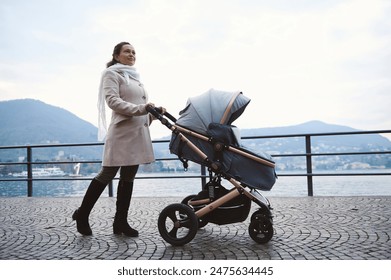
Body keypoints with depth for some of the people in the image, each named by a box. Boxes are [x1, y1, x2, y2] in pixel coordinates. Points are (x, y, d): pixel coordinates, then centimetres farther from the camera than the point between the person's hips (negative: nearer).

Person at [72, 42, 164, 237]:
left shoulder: (135, 77, 25)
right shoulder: (112, 73, 2)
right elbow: (112, 100, -14)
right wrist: (139, 109, -25)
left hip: (138, 132, 8)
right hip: (122, 131, -8)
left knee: (128, 177, 7)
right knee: (107, 175, -4)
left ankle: (120, 222, 14)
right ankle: (82, 214, 13)